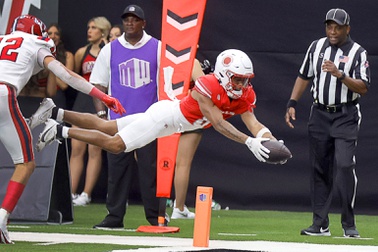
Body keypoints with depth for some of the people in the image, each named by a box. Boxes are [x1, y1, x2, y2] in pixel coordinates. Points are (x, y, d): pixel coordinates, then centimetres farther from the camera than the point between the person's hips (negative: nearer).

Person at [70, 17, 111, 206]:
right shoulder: (82, 52, 13)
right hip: (83, 99, 5)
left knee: (94, 149, -7)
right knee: (76, 148, 1)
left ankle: (86, 194, -4)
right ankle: (71, 193, 3)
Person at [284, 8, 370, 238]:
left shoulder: (358, 53, -6)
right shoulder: (317, 47, 8)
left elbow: (363, 88, -14)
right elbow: (304, 77, 16)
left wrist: (340, 74, -26)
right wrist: (292, 104, 8)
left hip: (346, 117, -4)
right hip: (320, 114, 4)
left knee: (345, 165, -16)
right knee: (319, 168, 4)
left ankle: (349, 224, -10)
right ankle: (320, 224, 9)